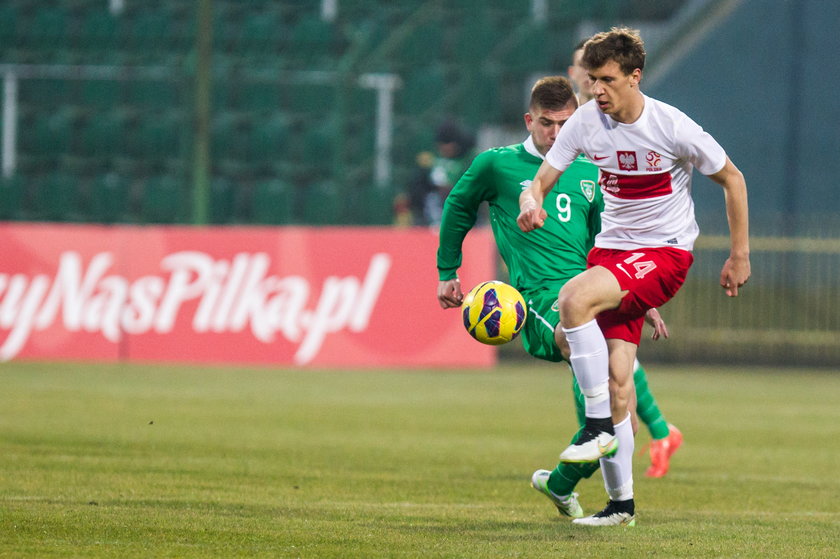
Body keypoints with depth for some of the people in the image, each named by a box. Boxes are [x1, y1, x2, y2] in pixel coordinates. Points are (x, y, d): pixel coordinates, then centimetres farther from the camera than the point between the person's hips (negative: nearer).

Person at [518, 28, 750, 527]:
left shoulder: (673, 128, -13)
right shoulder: (587, 122, -3)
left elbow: (732, 178, 0)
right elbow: (541, 181, 0)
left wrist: (740, 256, 2)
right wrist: (531, 202, -25)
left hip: (666, 251, -5)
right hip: (612, 248, 5)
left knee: (574, 298, -31)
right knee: (617, 375, -5)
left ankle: (600, 426, -22)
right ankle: (621, 501, 5)